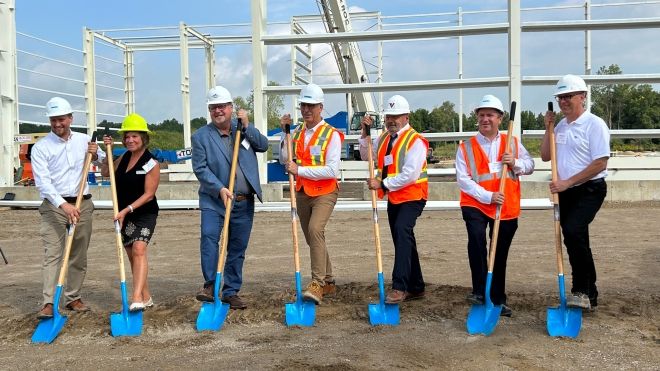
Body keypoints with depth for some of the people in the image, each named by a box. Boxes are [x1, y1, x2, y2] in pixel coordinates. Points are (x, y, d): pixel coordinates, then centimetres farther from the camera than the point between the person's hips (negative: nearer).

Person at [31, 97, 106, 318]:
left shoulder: (84, 140, 8)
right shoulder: (41, 147, -4)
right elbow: (43, 182, -15)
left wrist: (96, 155, -3)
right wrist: (64, 205, -27)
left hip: (83, 204, 4)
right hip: (54, 206, -4)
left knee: (79, 255, 8)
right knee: (52, 254, -11)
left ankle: (73, 298, 18)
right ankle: (48, 303, -13)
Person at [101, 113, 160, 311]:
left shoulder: (151, 163, -13)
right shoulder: (125, 157, 9)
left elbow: (148, 194, -16)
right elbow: (106, 172, 20)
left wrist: (127, 210, -23)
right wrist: (107, 152, 8)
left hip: (144, 214, -8)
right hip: (125, 215, 8)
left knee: (138, 250, -25)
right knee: (132, 255, 11)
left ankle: (137, 298, -34)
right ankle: (146, 297, 23)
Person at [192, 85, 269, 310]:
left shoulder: (243, 130, 11)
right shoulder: (201, 136, 1)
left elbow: (264, 145, 1)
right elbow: (200, 168, -7)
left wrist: (246, 126, -10)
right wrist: (220, 189, -19)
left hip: (244, 203, 3)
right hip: (214, 201, -3)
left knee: (238, 249, 7)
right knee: (208, 237, -24)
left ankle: (231, 292, 18)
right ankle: (210, 284, -13)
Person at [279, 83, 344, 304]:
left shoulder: (332, 134, -9)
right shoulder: (297, 132, 9)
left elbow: (332, 170, -18)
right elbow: (284, 160, 4)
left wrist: (299, 170, -20)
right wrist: (285, 133, -3)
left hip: (324, 192, -6)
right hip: (302, 193, 7)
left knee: (315, 230, -28)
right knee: (313, 238, 12)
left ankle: (318, 283, -26)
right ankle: (328, 282, 26)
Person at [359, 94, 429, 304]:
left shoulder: (415, 141, -14)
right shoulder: (384, 138, 13)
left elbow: (410, 175, -22)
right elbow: (367, 156, 14)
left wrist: (383, 184, -21)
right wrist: (365, 133, 4)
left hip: (412, 197, -8)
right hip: (393, 198, 9)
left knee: (402, 231, -28)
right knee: (403, 239, 13)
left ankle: (399, 287, -29)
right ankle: (416, 288, 26)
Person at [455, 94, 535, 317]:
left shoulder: (513, 143, 9)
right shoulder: (466, 147, -1)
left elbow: (530, 166, 7)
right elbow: (463, 179, -10)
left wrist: (515, 163, -15)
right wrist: (487, 196, -20)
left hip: (507, 207, 3)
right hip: (476, 204, -3)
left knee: (500, 255, 10)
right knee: (476, 239, -29)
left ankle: (498, 299, 24)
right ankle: (479, 291, -17)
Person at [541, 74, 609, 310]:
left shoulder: (594, 124, -11)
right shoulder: (560, 126, 12)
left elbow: (600, 163, -17)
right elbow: (545, 156, 16)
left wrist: (567, 182, -18)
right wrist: (548, 130, 4)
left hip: (589, 190, -8)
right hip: (565, 193, 8)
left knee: (573, 232, -28)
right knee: (576, 242, 12)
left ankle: (581, 290, -18)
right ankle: (588, 296, 24)